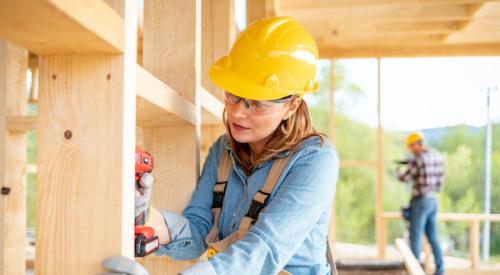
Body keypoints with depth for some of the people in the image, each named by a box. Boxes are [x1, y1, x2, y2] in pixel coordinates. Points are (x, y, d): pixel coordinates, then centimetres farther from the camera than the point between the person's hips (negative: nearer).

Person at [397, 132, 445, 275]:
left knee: (415, 238, 0)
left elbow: (404, 178, -8)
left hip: (420, 202, -8)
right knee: (432, 237, 16)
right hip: (433, 201, 8)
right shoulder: (437, 157, 7)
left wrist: (398, 170, 15)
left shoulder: (417, 159, -17)